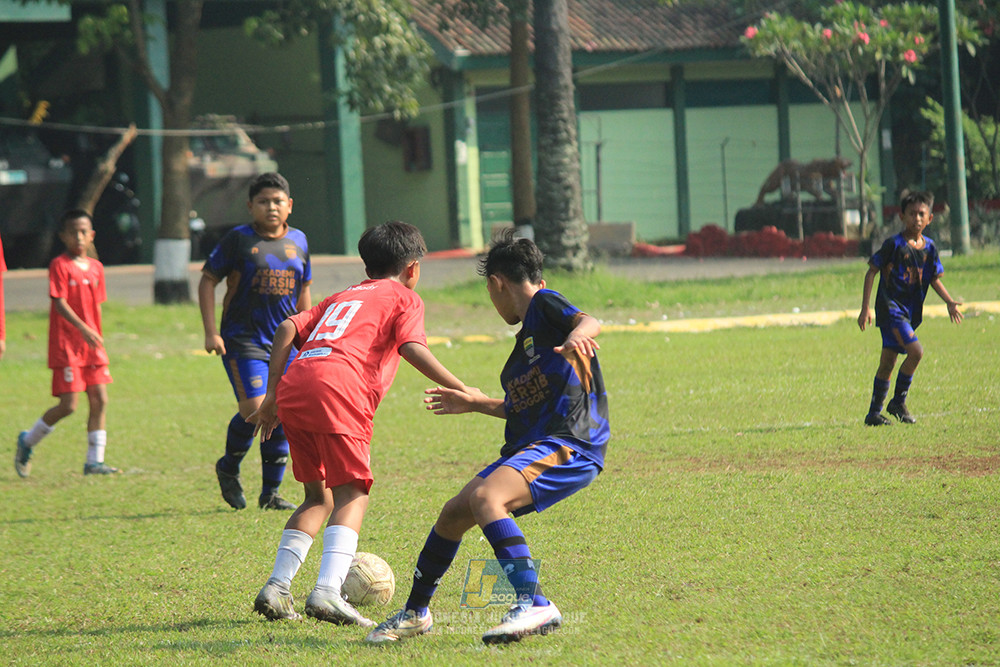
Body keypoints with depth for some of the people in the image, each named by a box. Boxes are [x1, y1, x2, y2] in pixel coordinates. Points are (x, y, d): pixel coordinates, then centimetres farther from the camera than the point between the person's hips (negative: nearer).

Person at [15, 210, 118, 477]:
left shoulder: (96, 268, 10)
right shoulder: (59, 265, -9)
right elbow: (60, 303, -16)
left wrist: (97, 339, 14)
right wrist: (83, 329, -27)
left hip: (92, 345, 6)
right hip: (65, 345, -6)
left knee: (100, 400, 0)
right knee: (68, 405, -9)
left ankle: (94, 461, 6)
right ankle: (28, 441, 13)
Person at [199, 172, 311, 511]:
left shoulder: (298, 241, 10)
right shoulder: (238, 240, -4)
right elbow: (207, 281, -1)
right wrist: (211, 332, -9)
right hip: (243, 340, -5)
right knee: (254, 408, -18)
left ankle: (270, 492, 14)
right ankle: (228, 468, 10)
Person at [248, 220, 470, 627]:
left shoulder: (341, 297, 34)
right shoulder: (403, 298, 18)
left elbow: (288, 328, 20)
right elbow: (411, 348, -2)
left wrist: (272, 395, 19)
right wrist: (459, 389, -3)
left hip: (293, 390, 6)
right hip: (338, 391, -6)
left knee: (319, 496, 19)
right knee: (352, 494, -6)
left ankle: (277, 588, 9)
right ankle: (327, 591, -25)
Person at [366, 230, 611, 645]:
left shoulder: (546, 304, -2)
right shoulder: (528, 331, 25)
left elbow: (589, 322, -23)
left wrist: (576, 337, -46)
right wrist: (475, 403, 46)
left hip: (570, 444, -10)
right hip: (530, 447, 10)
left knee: (484, 497, -31)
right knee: (453, 514, 13)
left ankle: (534, 604, -38)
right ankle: (415, 613, 32)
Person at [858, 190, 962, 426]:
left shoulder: (929, 247, 7)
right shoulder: (894, 244, -12)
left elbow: (934, 278, 18)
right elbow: (871, 272, -8)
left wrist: (949, 301, 3)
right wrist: (865, 308, -12)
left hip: (910, 312, 7)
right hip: (890, 308, -7)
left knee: (887, 362, 11)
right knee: (915, 351, -20)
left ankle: (874, 413, 18)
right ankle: (898, 402, -5)